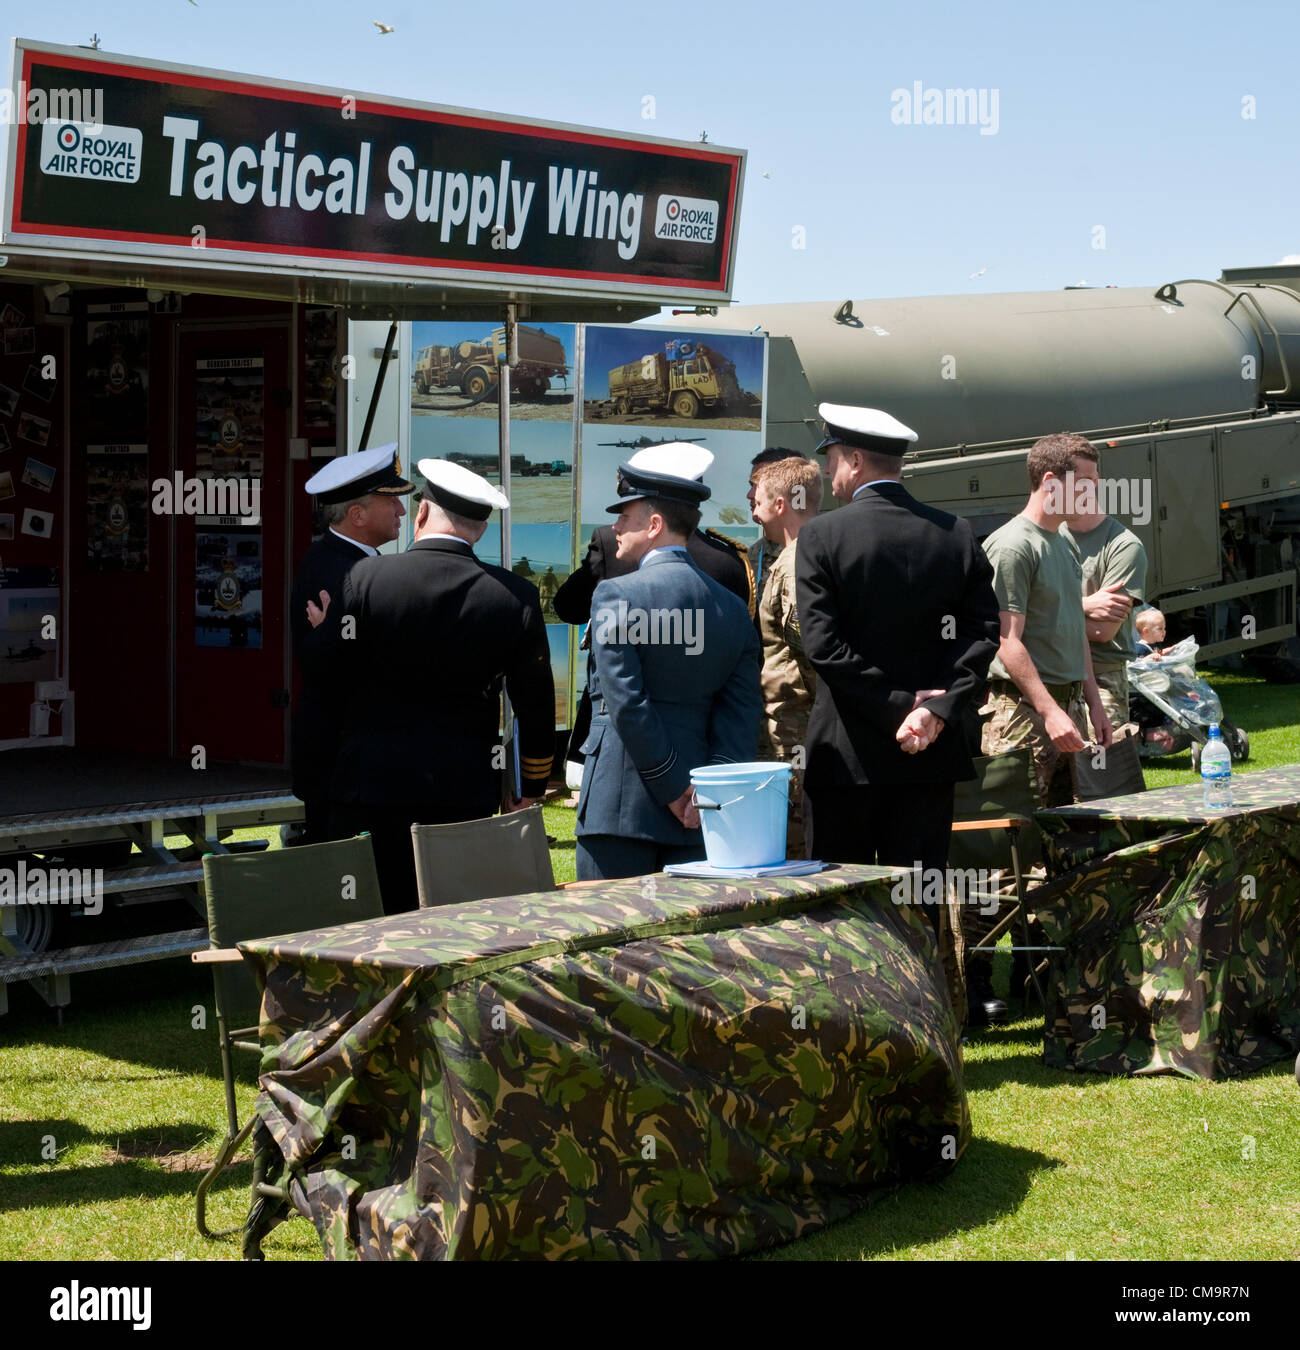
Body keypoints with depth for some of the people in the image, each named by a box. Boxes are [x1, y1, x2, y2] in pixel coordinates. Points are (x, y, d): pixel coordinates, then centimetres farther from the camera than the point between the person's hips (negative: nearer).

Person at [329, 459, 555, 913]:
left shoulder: (364, 578, -5)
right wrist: (531, 791, 17)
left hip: (371, 789, -1)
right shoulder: (516, 596, 0)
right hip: (467, 793, 2)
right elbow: (536, 707, 7)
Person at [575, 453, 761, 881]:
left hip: (619, 808, -6)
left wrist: (674, 789, -8)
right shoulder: (732, 607, 11)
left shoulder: (616, 596, -8)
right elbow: (742, 714, 3)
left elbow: (627, 705, -14)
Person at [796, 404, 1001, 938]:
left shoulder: (821, 536, -7)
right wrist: (938, 708, -9)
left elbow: (824, 645, -14)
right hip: (931, 753, 4)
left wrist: (901, 705, -12)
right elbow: (983, 631, -2)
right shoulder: (956, 534, 4)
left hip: (846, 753, -3)